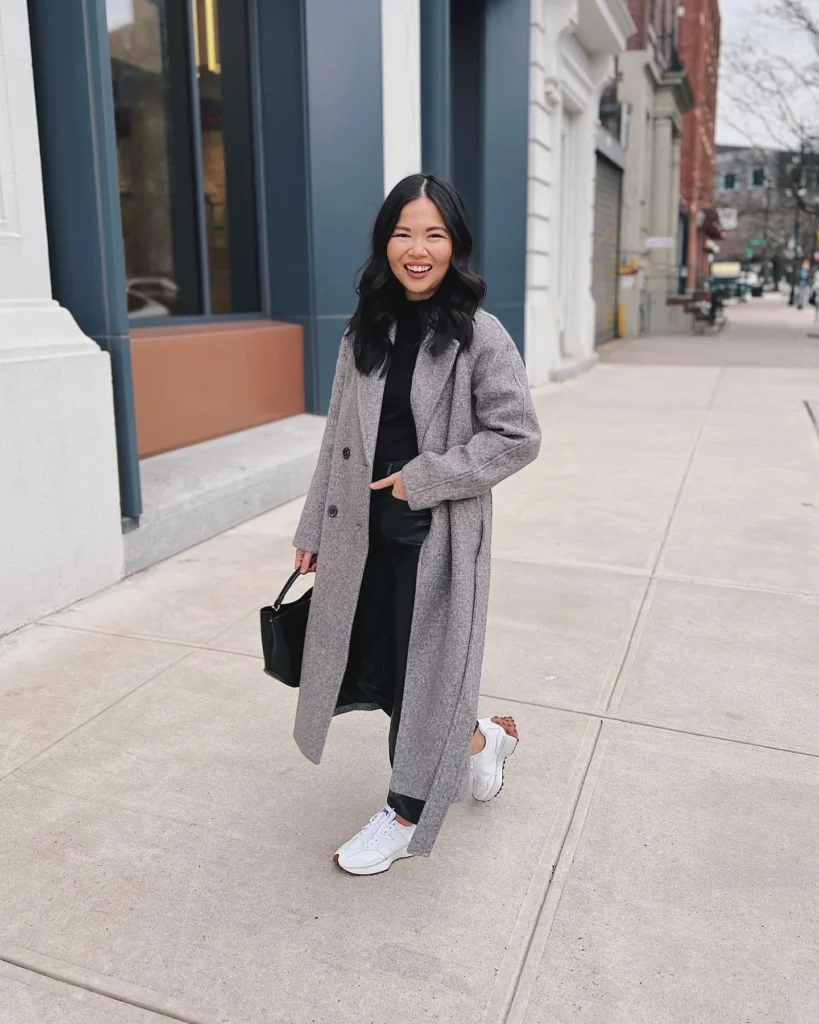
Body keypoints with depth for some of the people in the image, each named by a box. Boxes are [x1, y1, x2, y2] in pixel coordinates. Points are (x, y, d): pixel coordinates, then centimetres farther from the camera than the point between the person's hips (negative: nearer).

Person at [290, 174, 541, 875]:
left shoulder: (478, 335, -9)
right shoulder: (366, 331, 6)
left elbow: (517, 436, -10)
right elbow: (339, 439, 9)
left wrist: (424, 477, -16)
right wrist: (314, 530, 11)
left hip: (439, 534, -5)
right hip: (364, 532, 6)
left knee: (423, 667, 7)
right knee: (371, 663, 14)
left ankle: (407, 813, 32)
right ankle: (480, 739, 41)